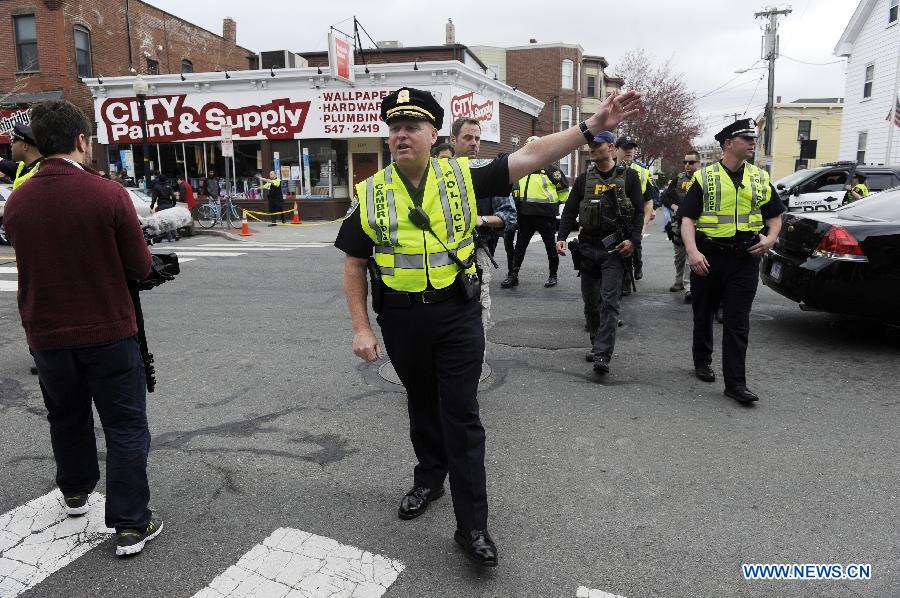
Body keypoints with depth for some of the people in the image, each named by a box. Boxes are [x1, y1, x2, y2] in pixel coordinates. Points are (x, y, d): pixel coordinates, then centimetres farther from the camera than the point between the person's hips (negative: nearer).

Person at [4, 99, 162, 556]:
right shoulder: (108, 194, -17)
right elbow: (140, 268, -12)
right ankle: (131, 525, 10)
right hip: (109, 331, -4)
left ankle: (75, 492, 46)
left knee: (67, 417, 24)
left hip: (47, 334, 5)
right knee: (126, 428, 6)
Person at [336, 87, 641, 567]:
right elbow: (354, 266, 3)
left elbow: (531, 156, -9)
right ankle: (429, 480, 44)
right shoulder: (370, 193, -1)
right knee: (422, 405, 19)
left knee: (461, 415, 0)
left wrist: (593, 126, -17)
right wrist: (361, 327, -2)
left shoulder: (462, 176, -4)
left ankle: (472, 526, 9)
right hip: (401, 320, 2)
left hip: (458, 315, -2)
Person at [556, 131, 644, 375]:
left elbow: (639, 211, 0)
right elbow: (570, 210, 9)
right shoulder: (583, 179, 10)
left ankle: (603, 354, -12)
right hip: (588, 246, 4)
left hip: (614, 248, -4)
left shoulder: (628, 176, 2)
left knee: (609, 301, -10)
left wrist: (633, 239, -13)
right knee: (590, 300, 10)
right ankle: (596, 343, 26)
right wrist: (561, 237, -5)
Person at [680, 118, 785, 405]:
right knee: (704, 315, 14)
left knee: (737, 323, -2)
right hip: (709, 258, -1)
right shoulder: (704, 177, -1)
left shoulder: (761, 179, 10)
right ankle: (702, 362, 34)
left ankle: (735, 383, 0)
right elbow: (688, 219, -7)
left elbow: (775, 215, 19)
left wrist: (770, 239, -1)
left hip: (745, 260, 2)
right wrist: (692, 251, -21)